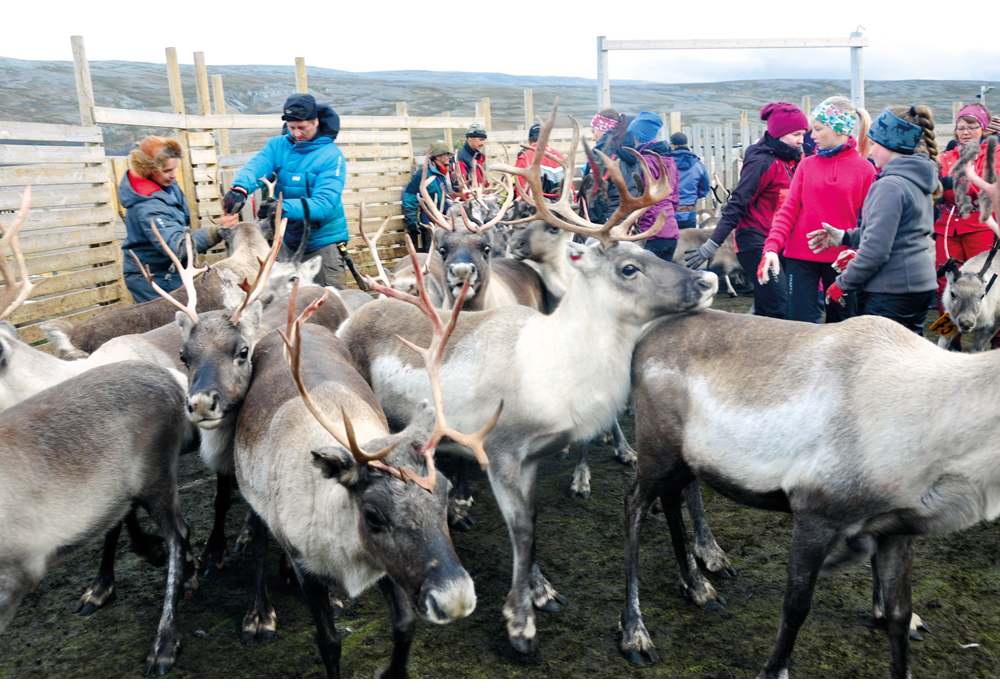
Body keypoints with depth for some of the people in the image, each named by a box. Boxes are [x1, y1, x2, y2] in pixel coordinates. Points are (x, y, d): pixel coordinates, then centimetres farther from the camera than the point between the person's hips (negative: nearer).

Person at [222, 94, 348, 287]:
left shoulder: (331, 155, -11)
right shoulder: (277, 145, 4)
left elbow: (325, 203, -23)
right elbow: (256, 166, -15)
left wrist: (284, 208, -37)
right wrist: (240, 188, -38)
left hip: (322, 241, -4)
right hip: (286, 241, 4)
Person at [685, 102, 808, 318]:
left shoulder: (788, 161, 13)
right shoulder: (762, 162, -13)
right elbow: (737, 204, -16)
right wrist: (712, 244, -19)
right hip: (756, 244, -9)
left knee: (765, 311, 10)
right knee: (779, 309, -13)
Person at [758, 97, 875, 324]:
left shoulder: (864, 169, 1)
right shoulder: (807, 164, 5)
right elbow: (789, 209, 0)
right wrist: (772, 247, -13)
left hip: (841, 260, 0)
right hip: (800, 257, 1)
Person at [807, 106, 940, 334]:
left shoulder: (890, 186, -18)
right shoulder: (918, 180, 12)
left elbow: (875, 249, -22)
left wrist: (843, 283, -11)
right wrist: (844, 237, 13)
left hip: (890, 291, -9)